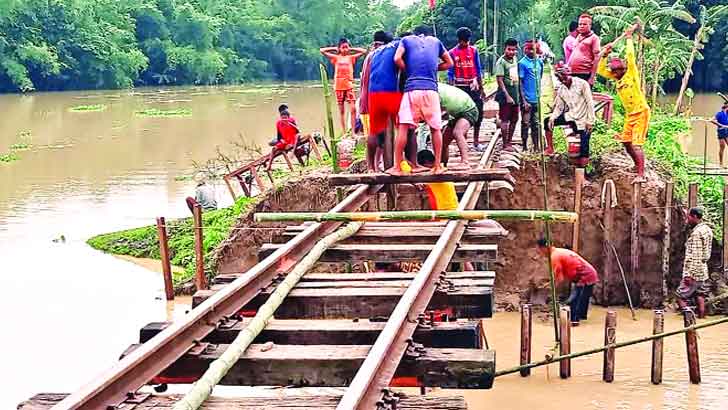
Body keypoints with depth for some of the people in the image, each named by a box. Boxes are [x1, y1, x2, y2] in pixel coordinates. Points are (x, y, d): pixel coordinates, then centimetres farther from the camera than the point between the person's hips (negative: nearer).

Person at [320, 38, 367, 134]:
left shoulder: (351, 57, 9)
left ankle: (353, 132, -7)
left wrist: (351, 49, 9)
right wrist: (334, 48, 9)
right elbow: (322, 50, 3)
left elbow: (364, 51, 3)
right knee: (341, 110, 5)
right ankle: (344, 132, 9)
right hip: (339, 86, 1)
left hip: (349, 85, -1)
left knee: (353, 109, -11)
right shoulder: (336, 57, 8)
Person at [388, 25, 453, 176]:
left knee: (404, 127, -2)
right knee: (436, 128, 10)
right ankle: (438, 166, 11)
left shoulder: (407, 40, 16)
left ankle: (397, 167, -4)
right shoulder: (436, 41, 22)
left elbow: (397, 59, 1)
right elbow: (449, 63, 27)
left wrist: (409, 71, 14)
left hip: (412, 88, -1)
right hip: (431, 89, 1)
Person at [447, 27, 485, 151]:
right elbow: (450, 73, 3)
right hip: (459, 87, -2)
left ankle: (476, 141, 8)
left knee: (478, 113, -1)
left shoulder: (474, 50, 7)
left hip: (473, 86, 2)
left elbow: (479, 70, 9)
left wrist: (481, 87, 5)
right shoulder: (452, 53, 2)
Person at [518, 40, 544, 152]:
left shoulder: (539, 62, 8)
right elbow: (520, 82, -8)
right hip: (527, 99, -5)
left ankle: (536, 146, 17)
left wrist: (539, 94, 13)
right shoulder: (522, 63, -7)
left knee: (536, 123, 11)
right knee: (526, 123, 1)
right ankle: (525, 147, 9)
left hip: (536, 99, 5)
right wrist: (524, 100, -13)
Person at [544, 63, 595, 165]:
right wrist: (552, 118, -12)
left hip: (583, 119, -5)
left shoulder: (582, 84, -12)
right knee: (547, 122, -3)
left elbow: (590, 102, -12)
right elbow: (559, 107, 8)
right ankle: (550, 148, 4)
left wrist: (590, 121, -17)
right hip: (570, 116, 6)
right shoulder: (560, 90, 5)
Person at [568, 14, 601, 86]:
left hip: (584, 75, -7)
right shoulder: (578, 37, 19)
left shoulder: (594, 38, -3)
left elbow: (597, 58, -9)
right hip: (571, 73, 7)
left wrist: (592, 77, -15)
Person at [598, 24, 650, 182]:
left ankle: (641, 175, -18)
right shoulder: (617, 78, 8)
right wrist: (605, 54, 1)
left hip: (641, 113, -8)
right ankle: (639, 167, 30)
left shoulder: (631, 74, -10)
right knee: (626, 143, 12)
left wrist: (629, 37, -10)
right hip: (629, 115, 8)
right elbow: (601, 71, 12)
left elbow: (630, 56, -18)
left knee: (636, 144, -15)